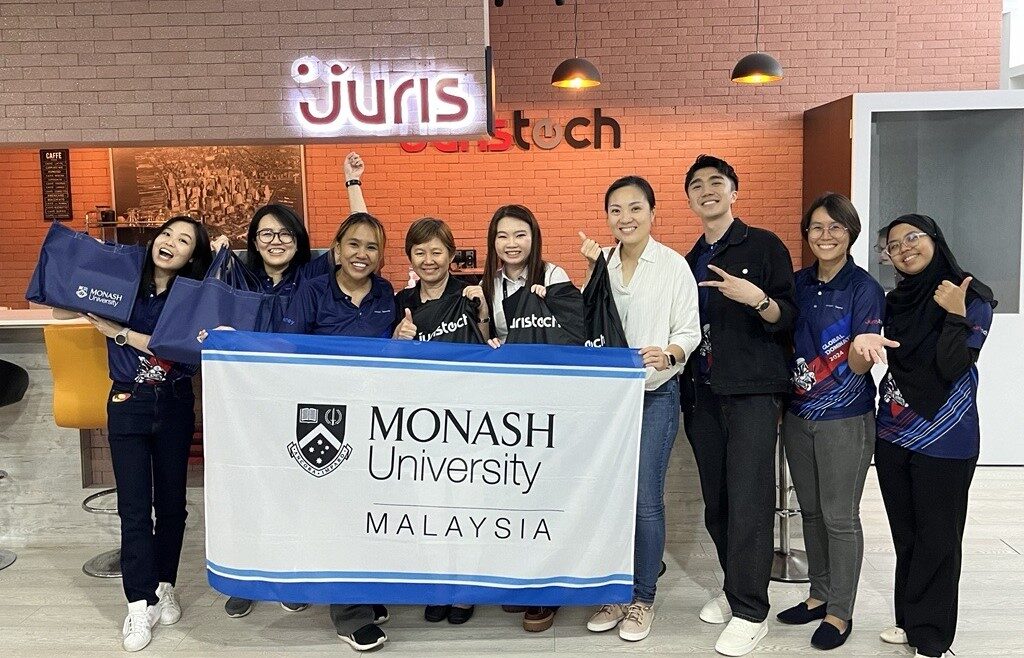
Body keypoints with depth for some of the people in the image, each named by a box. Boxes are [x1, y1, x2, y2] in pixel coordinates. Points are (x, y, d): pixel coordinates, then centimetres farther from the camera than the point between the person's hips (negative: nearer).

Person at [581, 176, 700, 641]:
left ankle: (643, 598, 15)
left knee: (645, 500, -3)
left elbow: (689, 332, -7)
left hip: (655, 394, -4)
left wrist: (667, 354, -28)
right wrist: (592, 270, -3)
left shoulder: (674, 266, -6)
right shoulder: (602, 262, 7)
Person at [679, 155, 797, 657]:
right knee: (716, 502, 9)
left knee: (748, 501, -7)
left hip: (751, 392, -5)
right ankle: (734, 589, 25)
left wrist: (757, 299, -23)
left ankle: (750, 613, 3)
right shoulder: (690, 262, 16)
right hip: (702, 394, 5)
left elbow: (789, 320, -5)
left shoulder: (764, 246, 0)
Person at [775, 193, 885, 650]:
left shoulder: (864, 289, -10)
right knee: (811, 511, 15)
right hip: (798, 415, 5)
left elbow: (858, 365, -17)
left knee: (839, 517, 3)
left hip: (845, 419, -5)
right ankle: (819, 595, 31)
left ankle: (840, 612, 18)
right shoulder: (798, 284, 4)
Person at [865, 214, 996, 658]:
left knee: (936, 538, 3)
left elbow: (952, 368, -16)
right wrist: (863, 342, 0)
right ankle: (909, 620, 29)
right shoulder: (896, 301, 9)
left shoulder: (972, 297, -8)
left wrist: (955, 316, -24)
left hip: (943, 439, -6)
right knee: (905, 535, 15)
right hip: (892, 435, 6)